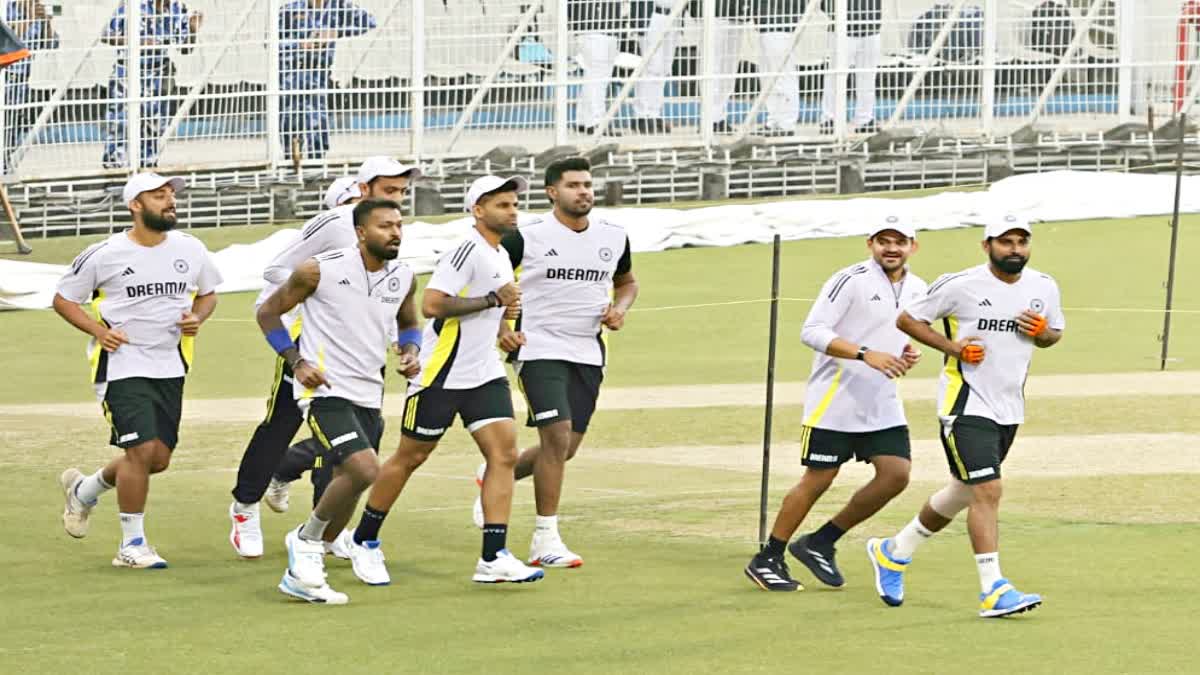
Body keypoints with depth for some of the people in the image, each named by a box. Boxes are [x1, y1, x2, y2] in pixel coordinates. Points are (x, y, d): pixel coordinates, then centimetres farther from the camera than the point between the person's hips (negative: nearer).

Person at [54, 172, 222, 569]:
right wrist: (99, 330, -14)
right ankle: (132, 544, -1)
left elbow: (208, 293, 19)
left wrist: (197, 318, -3)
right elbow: (64, 299, 2)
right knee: (142, 450, -16)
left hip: (169, 367, 5)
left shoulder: (191, 250, 3)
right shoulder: (105, 255, -9)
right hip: (121, 364, -5)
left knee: (159, 458, 7)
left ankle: (84, 490, 35)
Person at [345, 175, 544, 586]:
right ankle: (365, 541, 19)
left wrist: (502, 322, 9)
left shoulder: (501, 256, 14)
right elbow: (431, 305, -24)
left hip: (484, 374, 8)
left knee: (504, 453, -7)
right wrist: (492, 299, -21)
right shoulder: (468, 250, -15)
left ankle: (493, 558, -10)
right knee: (410, 457, 3)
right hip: (441, 376, -8)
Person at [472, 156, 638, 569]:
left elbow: (627, 281, 24)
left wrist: (620, 308, 2)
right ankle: (545, 540, -9)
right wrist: (500, 328, -10)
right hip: (539, 348, -5)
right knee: (557, 436, -17)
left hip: (588, 354, 5)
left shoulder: (614, 237, 5)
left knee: (566, 448, 7)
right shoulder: (526, 237, -8)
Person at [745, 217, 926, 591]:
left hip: (882, 402, 7)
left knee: (896, 474, -4)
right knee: (817, 480, -3)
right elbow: (812, 332, -19)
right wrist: (865, 355, -27)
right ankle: (767, 560, 11)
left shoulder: (917, 290, 9)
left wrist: (908, 355, 1)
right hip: (835, 401, -7)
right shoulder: (850, 280, -13)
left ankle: (820, 544, 11)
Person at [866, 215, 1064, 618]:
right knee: (987, 491, -18)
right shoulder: (960, 286, -12)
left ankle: (893, 553, 36)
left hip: (1009, 409, 7)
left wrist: (1042, 333, -6)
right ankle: (993, 591, -18)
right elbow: (907, 319, -2)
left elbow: (1055, 333, 19)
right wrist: (951, 346, -16)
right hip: (966, 406, -7)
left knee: (964, 492, 17)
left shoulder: (1044, 288, 3)